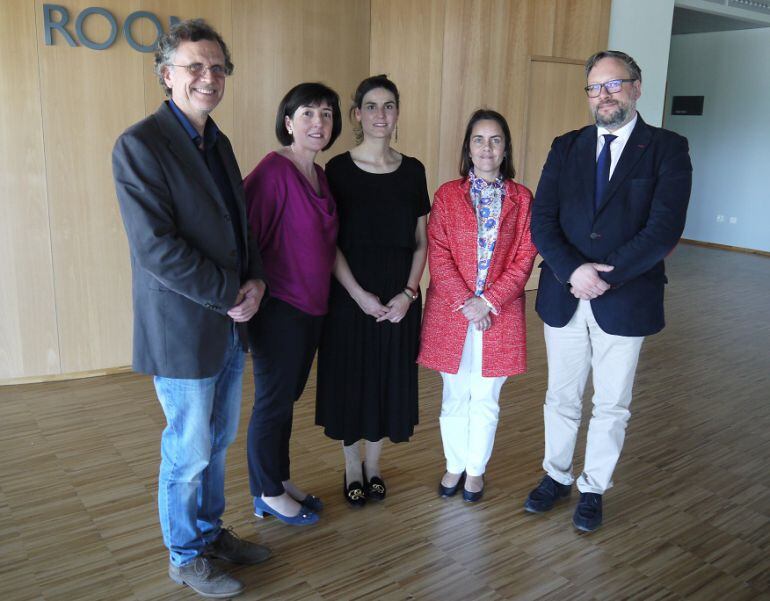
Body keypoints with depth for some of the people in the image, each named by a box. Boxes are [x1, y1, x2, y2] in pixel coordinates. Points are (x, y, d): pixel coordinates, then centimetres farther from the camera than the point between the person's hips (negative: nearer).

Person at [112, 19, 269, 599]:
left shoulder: (218, 142, 10)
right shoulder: (140, 144, -15)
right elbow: (156, 248, -21)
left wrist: (256, 279, -3)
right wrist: (231, 294, -17)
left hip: (231, 324, 7)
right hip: (183, 331, -7)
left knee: (217, 443, 20)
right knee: (189, 453, 9)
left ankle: (210, 530, 41)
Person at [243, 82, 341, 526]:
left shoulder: (319, 175, 10)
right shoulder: (275, 169, -16)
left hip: (311, 306, 8)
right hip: (279, 307, -8)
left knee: (287, 397, 18)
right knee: (273, 401, 6)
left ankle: (281, 480, 35)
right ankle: (268, 495, 24)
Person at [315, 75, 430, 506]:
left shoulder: (413, 171, 3)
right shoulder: (338, 169, -4)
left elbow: (421, 241, 4)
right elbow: (329, 243, -7)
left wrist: (409, 293, -8)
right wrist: (360, 294, -15)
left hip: (400, 297, 2)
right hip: (350, 294, -2)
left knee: (390, 378, 11)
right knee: (350, 378, 7)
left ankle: (374, 464, 31)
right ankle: (352, 467, 27)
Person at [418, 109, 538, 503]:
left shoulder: (522, 198, 3)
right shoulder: (447, 195, 1)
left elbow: (524, 258, -3)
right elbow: (438, 255, -5)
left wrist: (489, 300, -13)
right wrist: (464, 302, -15)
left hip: (500, 315, 0)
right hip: (451, 312, 0)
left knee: (486, 399, 11)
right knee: (455, 397, 12)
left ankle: (476, 470, 29)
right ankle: (454, 466, 31)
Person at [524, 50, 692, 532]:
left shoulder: (668, 149, -5)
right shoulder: (566, 148, 4)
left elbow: (665, 230, -15)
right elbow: (542, 221, -4)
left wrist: (604, 276, -19)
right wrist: (573, 271, -19)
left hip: (624, 301, -2)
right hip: (563, 297, 3)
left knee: (611, 405, 13)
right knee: (562, 398, 17)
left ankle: (594, 489, 33)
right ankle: (557, 477, 38)